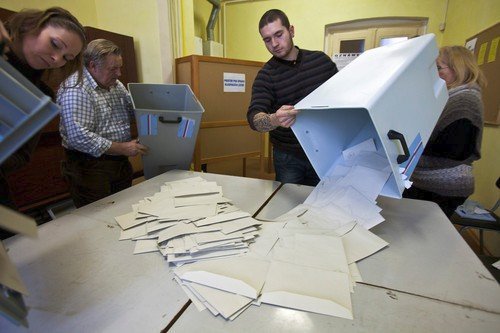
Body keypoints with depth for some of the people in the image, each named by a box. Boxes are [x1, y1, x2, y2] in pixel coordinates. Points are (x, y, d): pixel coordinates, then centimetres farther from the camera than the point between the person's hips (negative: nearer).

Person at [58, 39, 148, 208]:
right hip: (91, 167, -7)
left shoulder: (116, 85, 9)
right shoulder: (75, 89, -17)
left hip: (121, 163, 8)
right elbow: (79, 137, -26)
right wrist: (122, 149, -24)